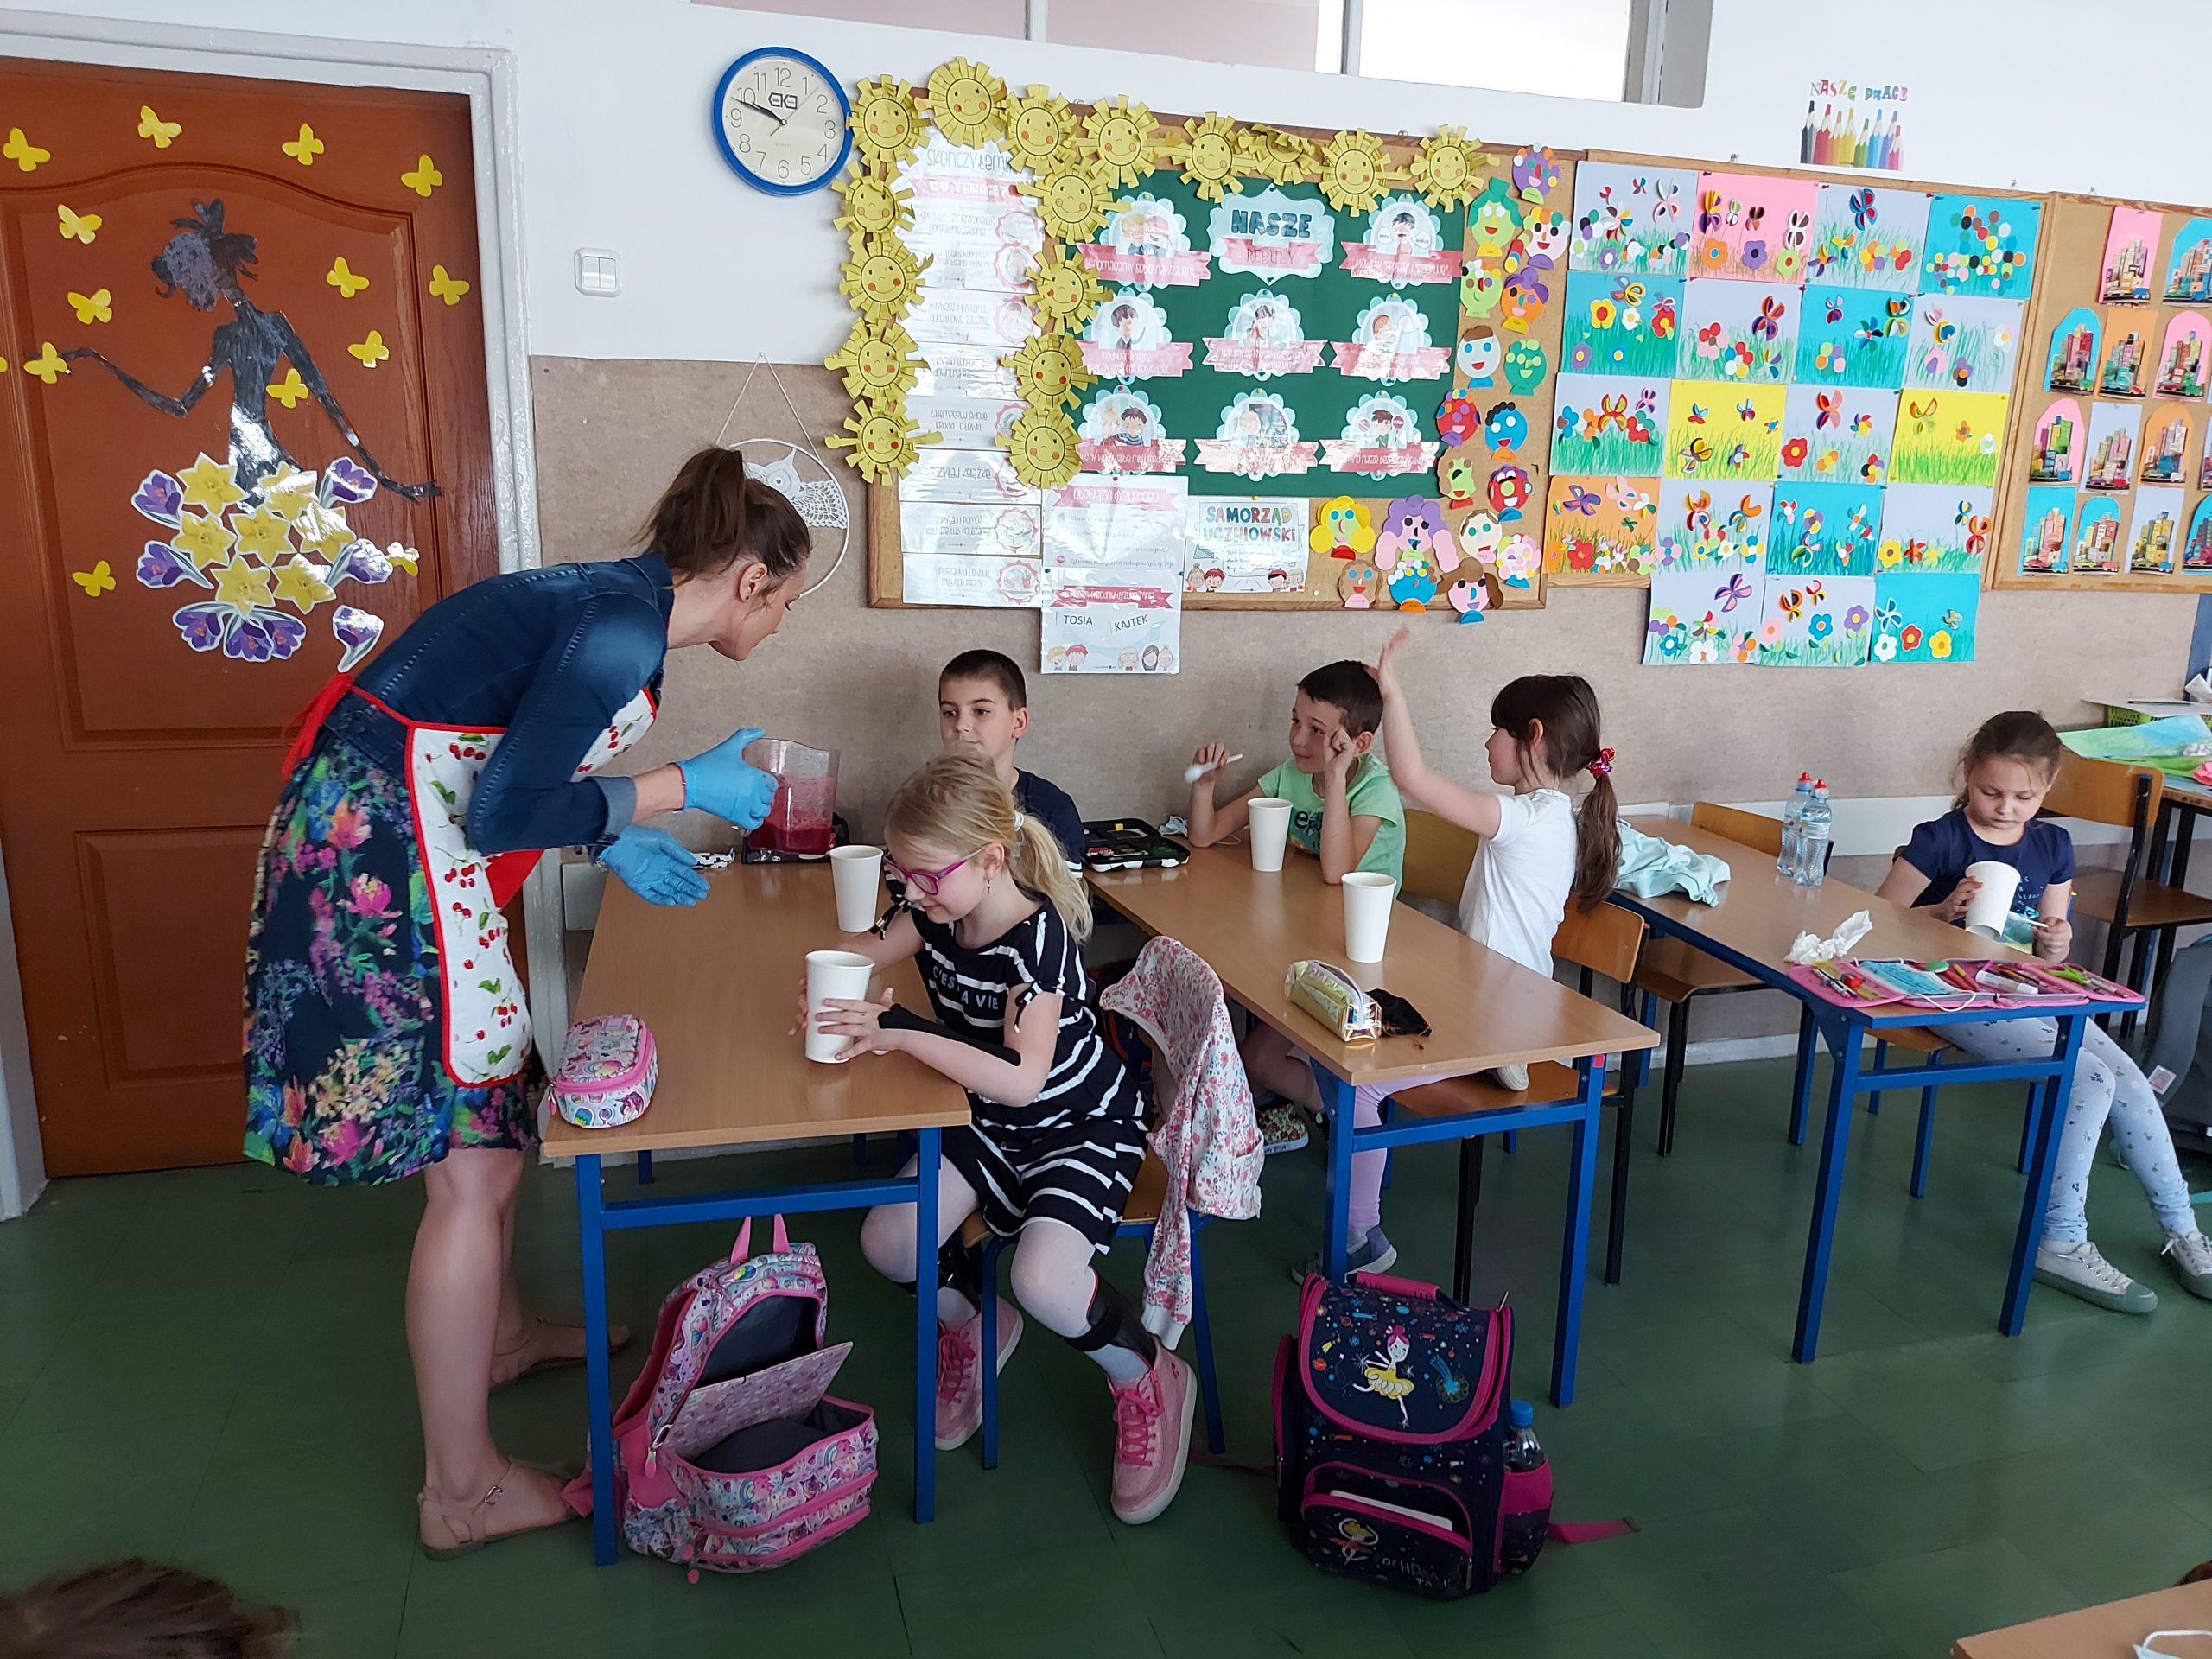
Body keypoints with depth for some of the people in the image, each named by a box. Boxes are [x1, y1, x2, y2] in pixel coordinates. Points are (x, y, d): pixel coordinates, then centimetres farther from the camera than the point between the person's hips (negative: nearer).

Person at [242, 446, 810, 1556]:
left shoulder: (619, 604, 10)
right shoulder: (626, 629, -20)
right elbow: (507, 811, -22)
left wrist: (611, 839, 12)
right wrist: (681, 788, -13)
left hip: (402, 833, 10)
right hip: (384, 851, -10)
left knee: (494, 1109, 21)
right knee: (473, 1165, -4)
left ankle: (501, 1336, 42)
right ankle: (462, 1490, 10)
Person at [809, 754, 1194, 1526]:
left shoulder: (1036, 937, -30)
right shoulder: (936, 909, -10)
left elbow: (1021, 1080, -37)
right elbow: (867, 953, 6)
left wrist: (901, 1033, -40)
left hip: (1082, 1123, -7)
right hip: (989, 1122, 7)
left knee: (1043, 1280, -28)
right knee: (888, 1243, -9)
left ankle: (1149, 1380, 4)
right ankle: (967, 1323, 25)